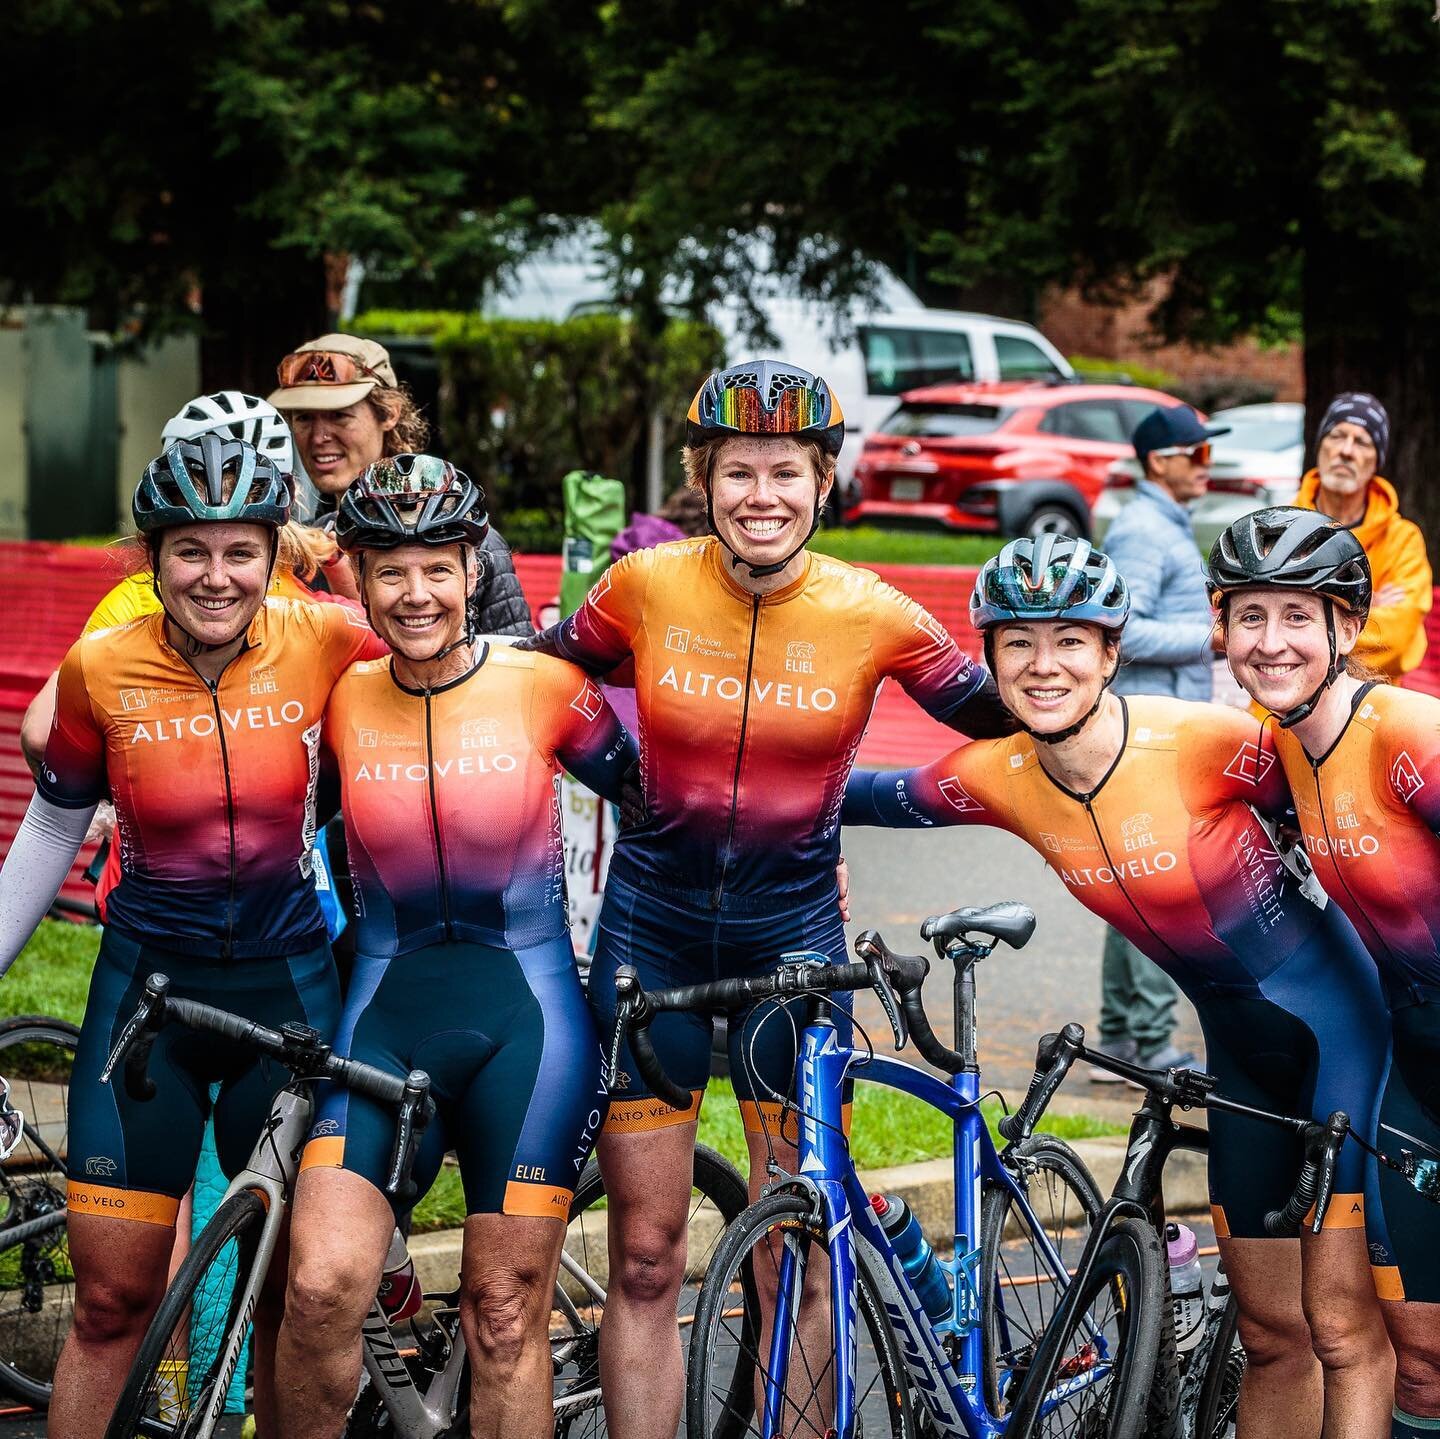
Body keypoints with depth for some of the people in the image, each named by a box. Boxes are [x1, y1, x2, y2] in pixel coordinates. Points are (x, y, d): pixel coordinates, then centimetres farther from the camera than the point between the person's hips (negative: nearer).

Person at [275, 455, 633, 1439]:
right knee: (322, 1286, -17)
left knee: (507, 1320, 3)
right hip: (387, 1009, 1)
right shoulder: (339, 696, 1)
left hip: (526, 1012, -1)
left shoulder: (542, 686, -4)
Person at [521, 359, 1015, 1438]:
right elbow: (540, 677, 12)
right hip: (651, 927, 1)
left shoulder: (874, 616, -8)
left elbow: (1001, 721, 5)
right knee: (644, 1259, 4)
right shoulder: (647, 586, -6)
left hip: (793, 932, 0)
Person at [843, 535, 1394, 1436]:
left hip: (1332, 1013, -6)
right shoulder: (998, 780, -7)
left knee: (1341, 1329, -12)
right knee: (1271, 1339, 12)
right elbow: (868, 798, 8)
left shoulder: (1206, 741, -23)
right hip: (1235, 1032, 6)